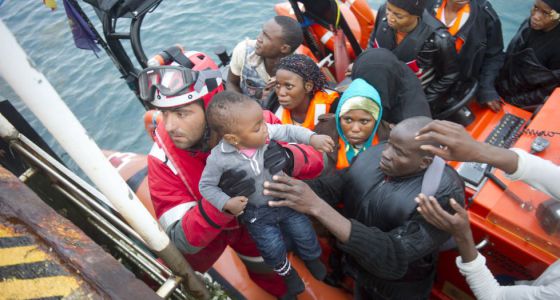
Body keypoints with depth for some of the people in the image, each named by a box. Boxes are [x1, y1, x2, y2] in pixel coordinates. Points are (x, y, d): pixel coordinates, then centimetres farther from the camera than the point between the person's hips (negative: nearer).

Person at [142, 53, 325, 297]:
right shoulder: (163, 157, -31)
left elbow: (319, 156, -25)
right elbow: (183, 240, -31)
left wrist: (289, 158, -48)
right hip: (204, 221, 0)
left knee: (268, 273, 16)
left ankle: (280, 291, 55)